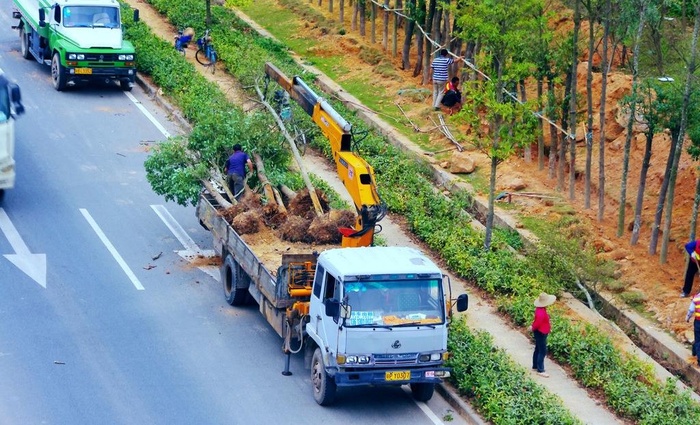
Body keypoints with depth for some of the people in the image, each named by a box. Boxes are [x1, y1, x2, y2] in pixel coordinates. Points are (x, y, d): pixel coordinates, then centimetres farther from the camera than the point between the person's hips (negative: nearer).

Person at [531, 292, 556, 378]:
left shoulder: (540, 309, 2)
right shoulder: (541, 312, -31)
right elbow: (537, 323, -28)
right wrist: (533, 328, -10)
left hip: (541, 332, 10)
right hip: (541, 333, -10)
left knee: (538, 350, 21)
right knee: (542, 351, -2)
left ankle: (535, 366, 34)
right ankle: (540, 370, 5)